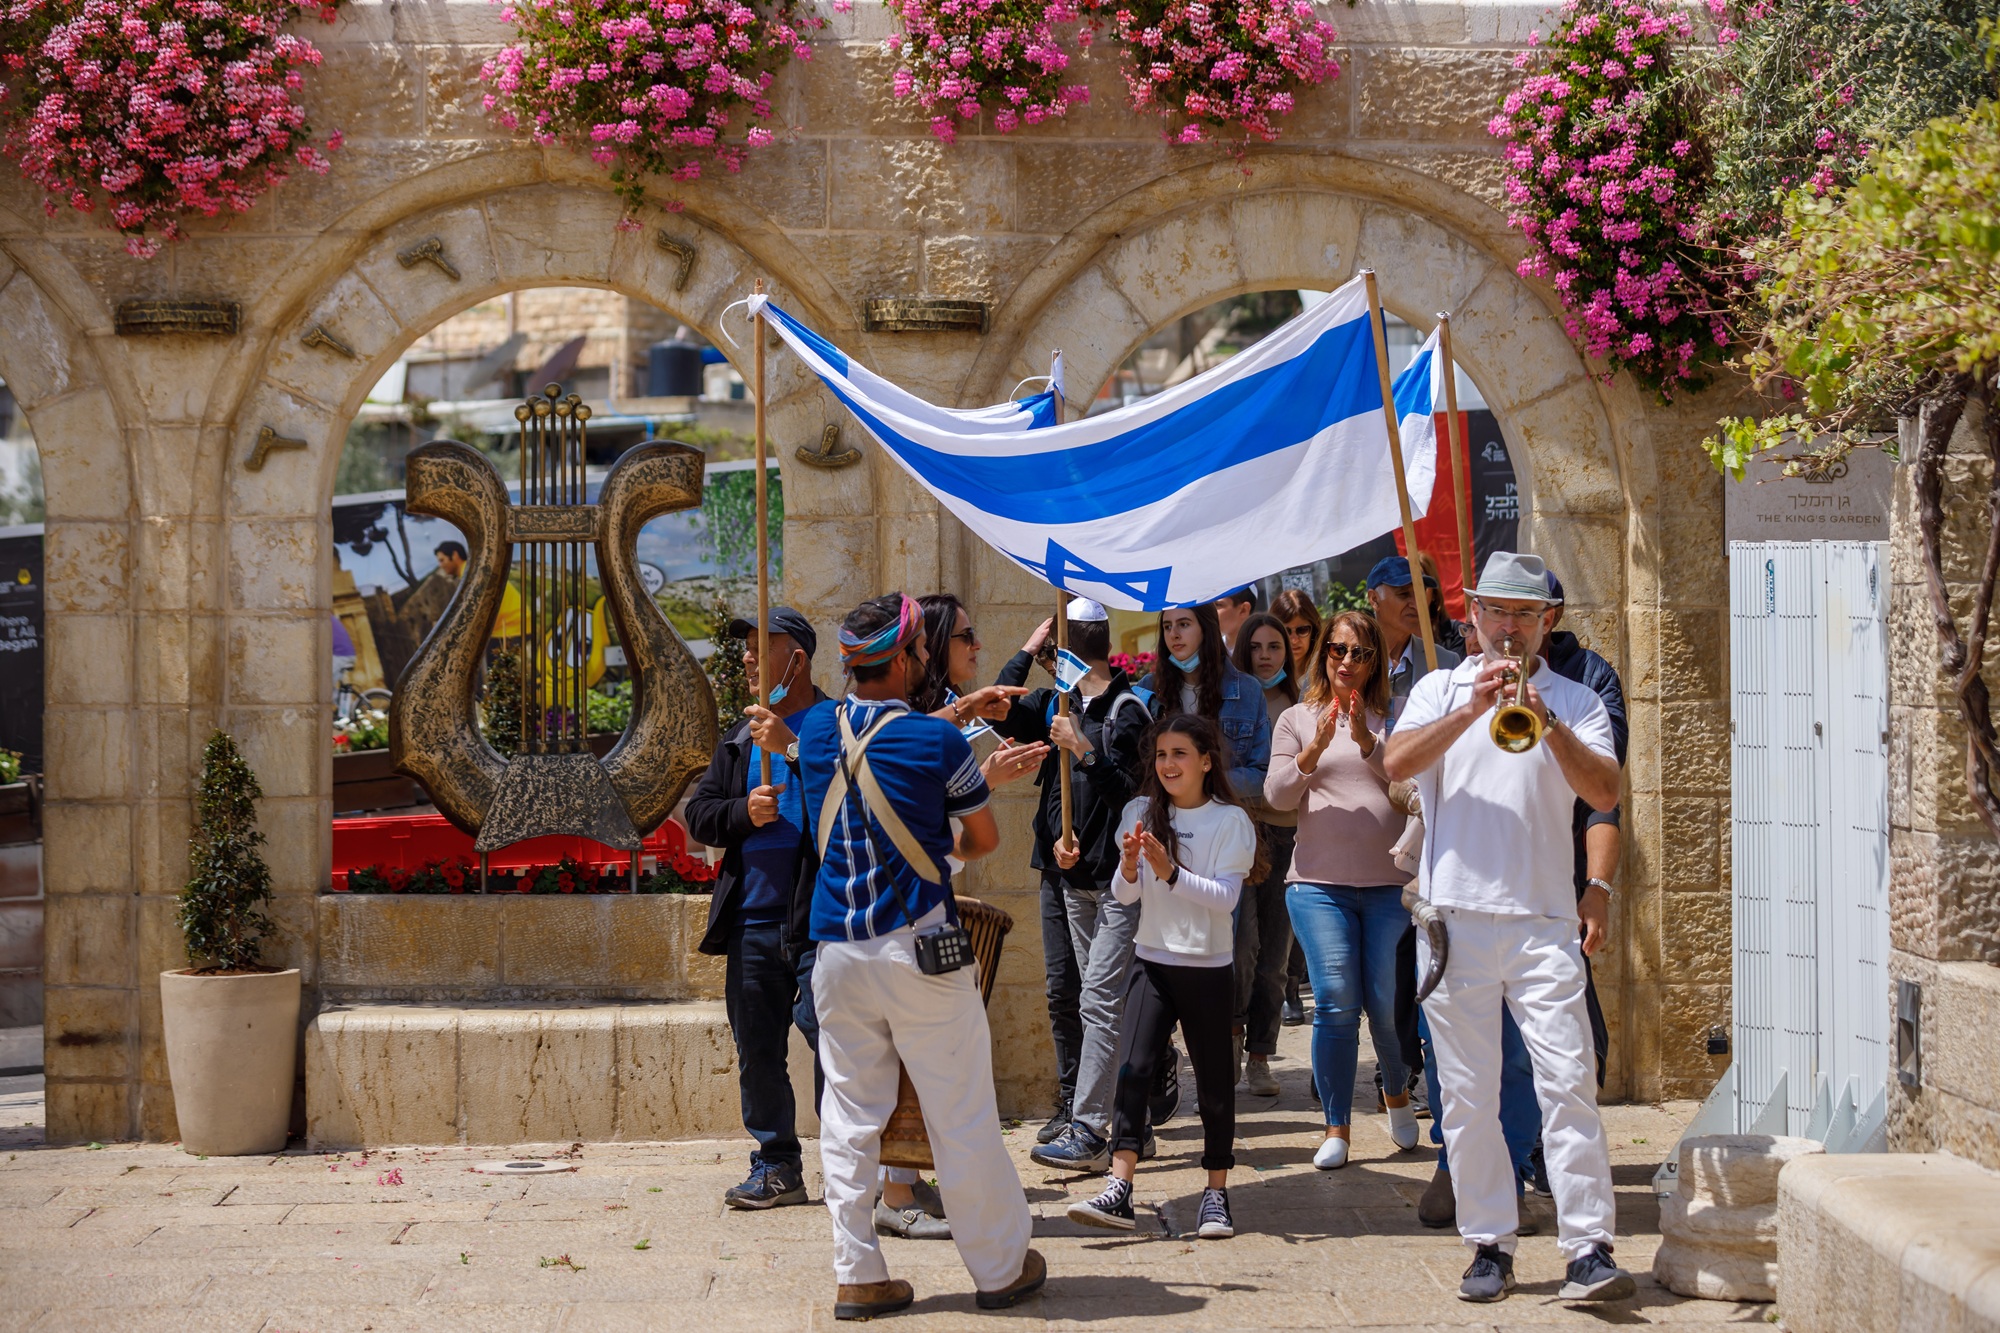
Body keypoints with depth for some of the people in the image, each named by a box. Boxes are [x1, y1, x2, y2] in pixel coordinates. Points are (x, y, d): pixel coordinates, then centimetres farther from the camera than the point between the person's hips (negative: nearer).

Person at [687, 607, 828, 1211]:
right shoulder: (741, 737, 18)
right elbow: (698, 815, 14)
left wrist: (789, 744, -21)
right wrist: (744, 812, -5)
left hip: (818, 919, -7)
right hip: (753, 919, 7)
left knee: (828, 1036, -9)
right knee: (757, 1049, 10)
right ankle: (777, 1167, 20)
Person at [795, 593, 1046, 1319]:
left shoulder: (816, 729, 3)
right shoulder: (938, 742, -11)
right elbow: (985, 838, 4)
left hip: (837, 951, 5)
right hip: (919, 949, -4)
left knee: (849, 1117, 9)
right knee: (962, 1117, 6)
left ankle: (857, 1276, 12)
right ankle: (1000, 1267, 17)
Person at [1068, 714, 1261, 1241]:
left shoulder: (1230, 821, -5)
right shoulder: (1142, 813, 6)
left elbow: (1225, 897, -14)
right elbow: (1124, 895, 3)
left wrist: (1170, 872, -25)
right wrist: (1129, 866, -18)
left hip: (1209, 966, -2)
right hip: (1153, 961, 2)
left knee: (1214, 1082, 5)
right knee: (1132, 1069, -11)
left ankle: (1216, 1194, 17)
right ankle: (1118, 1192, -15)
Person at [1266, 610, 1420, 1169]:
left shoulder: (1394, 717, 8)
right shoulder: (1297, 719, 11)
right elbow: (1277, 795, 3)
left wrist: (1366, 741, -18)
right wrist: (1314, 749, -13)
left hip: (1391, 883, 0)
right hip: (1320, 883, 0)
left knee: (1387, 1004, 0)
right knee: (1335, 1004, -9)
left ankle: (1397, 1095, 29)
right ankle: (1336, 1128, 0)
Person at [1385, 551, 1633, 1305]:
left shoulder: (1576, 702, 11)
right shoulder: (1441, 690, 12)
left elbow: (1605, 794, -5)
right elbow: (1395, 765, -5)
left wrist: (1548, 725, -18)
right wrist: (1471, 710, -14)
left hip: (1542, 920, -1)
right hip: (1456, 917, 1)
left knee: (1568, 1083, -9)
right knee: (1467, 1094, 4)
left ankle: (1589, 1249, -8)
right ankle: (1490, 1244, 13)